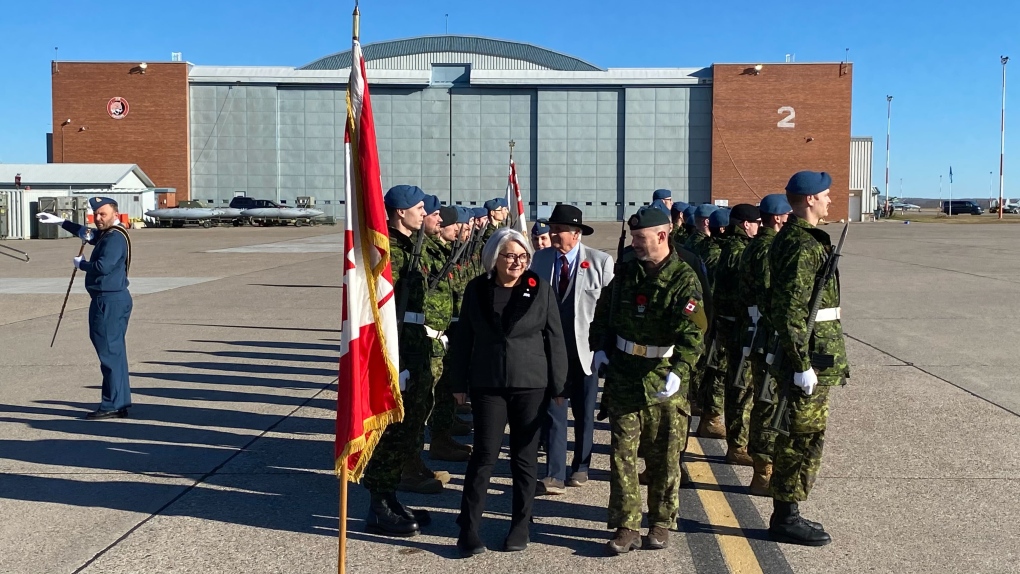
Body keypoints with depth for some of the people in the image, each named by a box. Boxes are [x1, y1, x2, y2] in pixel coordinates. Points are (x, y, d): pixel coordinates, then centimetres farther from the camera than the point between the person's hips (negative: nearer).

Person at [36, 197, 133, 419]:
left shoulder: (115, 237, -15)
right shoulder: (106, 234, 18)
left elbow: (103, 266, -27)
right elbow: (88, 234, 40)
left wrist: (81, 264, -8)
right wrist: (60, 222, 40)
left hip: (110, 301, -11)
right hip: (109, 300, 11)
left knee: (110, 351, -9)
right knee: (114, 351, 13)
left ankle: (113, 405, -6)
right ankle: (120, 402, 20)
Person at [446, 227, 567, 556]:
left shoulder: (540, 289, -2)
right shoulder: (477, 289, 1)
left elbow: (555, 339, -1)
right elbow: (463, 338, 6)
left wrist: (558, 385, -2)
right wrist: (460, 383, 5)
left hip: (531, 384, 0)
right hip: (487, 384, 0)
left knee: (525, 457, 8)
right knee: (484, 454, 0)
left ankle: (520, 527, 21)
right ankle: (468, 529, 8)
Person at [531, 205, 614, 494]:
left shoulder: (601, 261, -8)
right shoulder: (540, 259, 2)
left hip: (586, 349, -1)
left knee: (584, 414, 13)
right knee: (553, 413, -1)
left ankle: (581, 467, 29)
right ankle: (554, 475, 2)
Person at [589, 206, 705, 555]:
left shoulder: (684, 280, -12)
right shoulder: (626, 273, 5)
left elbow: (692, 334, -24)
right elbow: (603, 313, 20)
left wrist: (678, 371, -38)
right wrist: (599, 348, 6)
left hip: (664, 382, -4)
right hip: (623, 377, 4)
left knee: (664, 458, 9)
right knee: (622, 454, 2)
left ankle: (661, 523, 25)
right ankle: (626, 527, 9)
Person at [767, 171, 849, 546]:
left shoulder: (796, 238, 15)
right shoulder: (802, 245, -18)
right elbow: (791, 310, -24)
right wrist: (802, 363, -23)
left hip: (813, 355, 11)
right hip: (810, 355, -11)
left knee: (801, 435, 16)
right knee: (804, 438, -2)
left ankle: (786, 514, 26)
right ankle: (786, 519, 9)